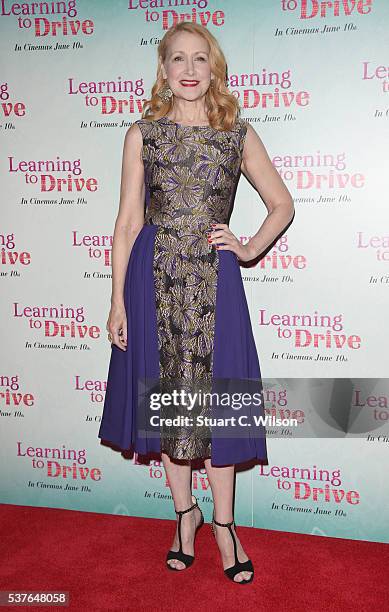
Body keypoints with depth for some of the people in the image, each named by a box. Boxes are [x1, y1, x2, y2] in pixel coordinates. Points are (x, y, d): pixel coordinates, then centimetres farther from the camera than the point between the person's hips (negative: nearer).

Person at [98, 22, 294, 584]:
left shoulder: (239, 135, 6)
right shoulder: (142, 133, 5)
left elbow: (282, 205, 15)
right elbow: (128, 220, 2)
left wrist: (249, 250, 0)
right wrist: (118, 299, -2)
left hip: (215, 282, 0)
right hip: (155, 279, 1)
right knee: (165, 395, 8)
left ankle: (224, 524, 22)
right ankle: (185, 511, 29)